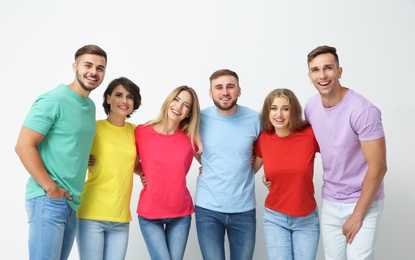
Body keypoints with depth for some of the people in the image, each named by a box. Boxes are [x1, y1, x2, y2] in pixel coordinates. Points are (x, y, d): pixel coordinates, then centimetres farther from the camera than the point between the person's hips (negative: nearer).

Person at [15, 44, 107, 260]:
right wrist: (51, 188, -16)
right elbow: (24, 146, -16)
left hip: (71, 202, 8)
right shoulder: (53, 100, -11)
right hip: (48, 199, -8)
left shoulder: (90, 106, 13)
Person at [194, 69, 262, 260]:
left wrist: (249, 168, -1)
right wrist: (207, 165, 1)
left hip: (244, 209, 1)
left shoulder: (254, 119, -6)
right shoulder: (201, 119, -6)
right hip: (207, 208, -1)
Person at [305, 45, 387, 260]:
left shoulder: (363, 111, -21)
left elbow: (378, 168, -18)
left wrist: (357, 214, -14)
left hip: (363, 202, -5)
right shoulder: (311, 107, -2)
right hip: (329, 201, 5)